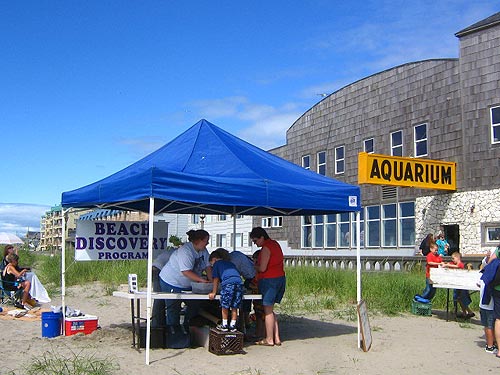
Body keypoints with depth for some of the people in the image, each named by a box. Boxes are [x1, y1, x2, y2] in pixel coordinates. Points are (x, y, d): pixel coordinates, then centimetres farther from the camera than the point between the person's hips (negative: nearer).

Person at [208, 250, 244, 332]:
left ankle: (224, 325, 13)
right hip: (239, 282, 5)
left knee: (225, 306, 7)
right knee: (234, 307, 11)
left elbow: (216, 279, 16)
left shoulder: (216, 264, 21)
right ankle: (232, 325, 13)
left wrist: (214, 292, 19)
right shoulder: (230, 263, 35)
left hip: (228, 283, -5)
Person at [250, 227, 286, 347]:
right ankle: (277, 338, 14)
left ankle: (269, 339, 5)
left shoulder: (266, 248, -15)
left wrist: (254, 267, 1)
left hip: (269, 280, -9)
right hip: (281, 278, 9)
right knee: (270, 310, 16)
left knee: (268, 310, 0)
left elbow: (262, 268, -19)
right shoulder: (275, 244, 13)